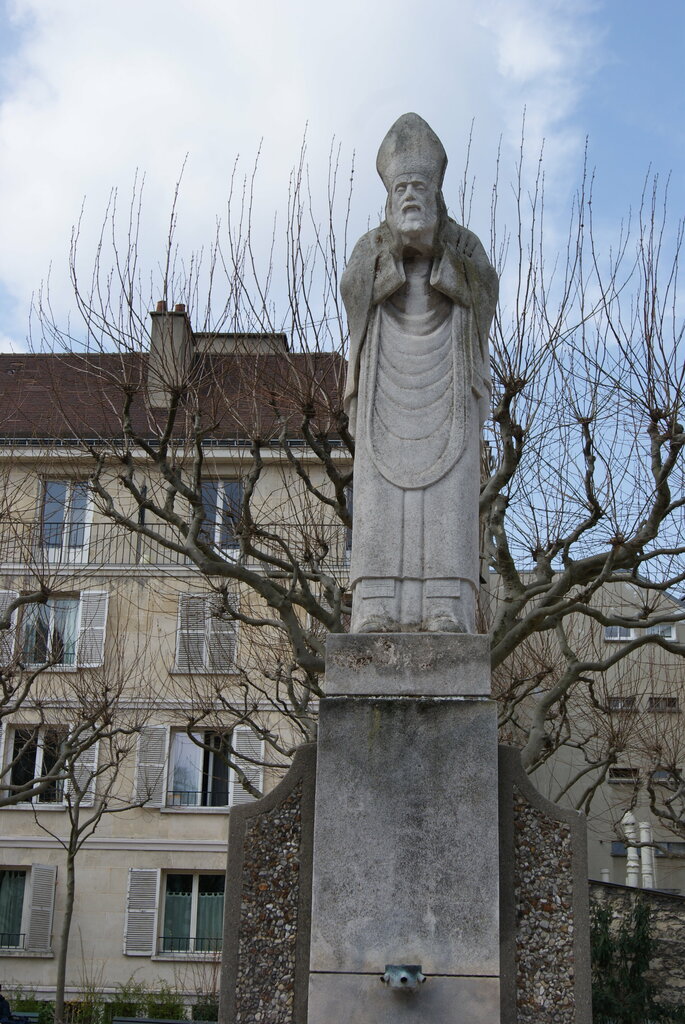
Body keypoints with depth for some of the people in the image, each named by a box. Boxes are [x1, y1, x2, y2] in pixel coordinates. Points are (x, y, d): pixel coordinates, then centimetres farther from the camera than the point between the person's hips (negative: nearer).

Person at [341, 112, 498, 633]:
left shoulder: (464, 243, 13)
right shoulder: (371, 247, 15)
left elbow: (483, 289, -5)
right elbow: (354, 290, -4)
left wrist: (435, 245, -16)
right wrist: (397, 244, -15)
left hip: (447, 380, -1)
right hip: (387, 382, 1)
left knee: (449, 494, -12)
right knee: (382, 495, -11)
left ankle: (447, 610, -16)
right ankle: (379, 608, -13)